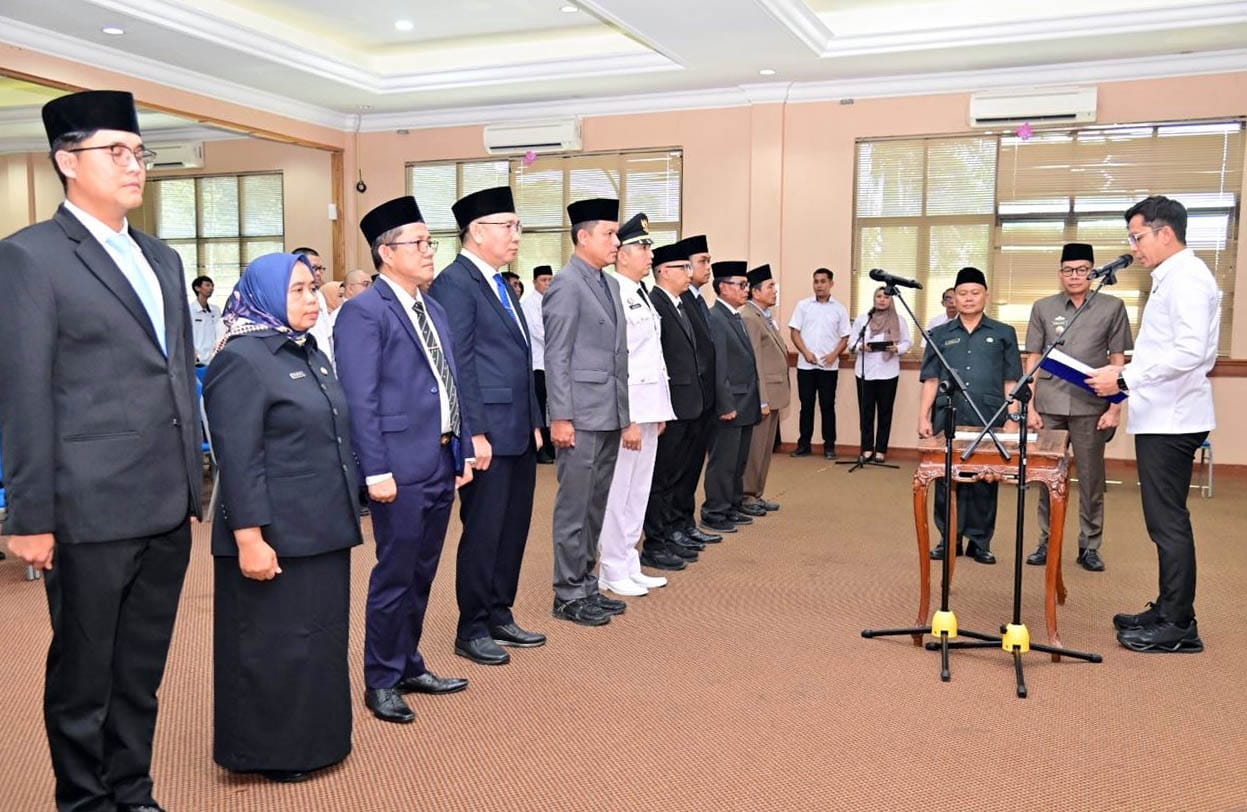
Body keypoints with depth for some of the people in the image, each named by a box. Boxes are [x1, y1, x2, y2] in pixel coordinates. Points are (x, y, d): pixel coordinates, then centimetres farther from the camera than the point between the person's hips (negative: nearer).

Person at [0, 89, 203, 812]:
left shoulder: (163, 259, 14)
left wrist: (194, 483, 14)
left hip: (167, 510, 6)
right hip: (92, 511, -6)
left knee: (142, 673, 17)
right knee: (83, 679, 10)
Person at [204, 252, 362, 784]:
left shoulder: (310, 352, 12)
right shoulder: (240, 361, -14)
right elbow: (238, 461, -18)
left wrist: (343, 514, 19)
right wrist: (249, 538, -21)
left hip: (320, 530, 8)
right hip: (276, 537, -8)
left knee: (320, 636, 16)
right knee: (275, 645, 5)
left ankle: (312, 737, 31)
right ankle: (271, 751, 21)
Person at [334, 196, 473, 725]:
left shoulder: (434, 309, 15)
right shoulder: (363, 312, -10)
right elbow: (360, 400, -15)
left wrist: (464, 451, 14)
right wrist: (376, 471, -19)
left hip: (443, 462, 8)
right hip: (402, 466, -8)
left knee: (422, 574, 17)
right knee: (394, 576, 3)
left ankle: (409, 666, 31)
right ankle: (381, 681, 18)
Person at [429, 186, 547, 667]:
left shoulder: (503, 285, 17)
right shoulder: (455, 283, -11)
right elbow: (458, 365, -16)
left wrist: (534, 422, 17)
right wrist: (475, 433, -19)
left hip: (519, 432, 9)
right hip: (488, 434, -9)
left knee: (514, 529, 14)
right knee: (483, 532, 1)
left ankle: (500, 616, 28)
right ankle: (472, 631, 16)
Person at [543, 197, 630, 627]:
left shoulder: (610, 284, 15)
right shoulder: (566, 284, -10)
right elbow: (556, 357, -14)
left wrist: (625, 414, 15)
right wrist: (561, 417, -17)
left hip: (609, 415, 8)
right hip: (581, 416, -8)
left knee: (596, 506, 15)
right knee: (575, 507, 0)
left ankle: (586, 584, 26)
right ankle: (568, 595, 11)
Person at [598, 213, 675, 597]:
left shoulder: (642, 295, 16)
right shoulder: (615, 296, -14)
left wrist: (660, 411, 16)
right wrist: (628, 420, -19)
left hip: (648, 408, 9)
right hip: (626, 411, -9)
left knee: (638, 492, 15)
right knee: (617, 493, -1)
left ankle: (630, 565, 25)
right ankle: (613, 572, 11)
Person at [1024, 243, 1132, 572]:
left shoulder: (1113, 307, 4)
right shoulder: (1043, 308, 7)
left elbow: (1118, 361, 4)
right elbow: (1033, 360, 8)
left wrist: (1115, 408, -2)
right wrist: (1030, 406, 2)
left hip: (1091, 407, -1)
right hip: (1049, 406, 1)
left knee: (1091, 479, 5)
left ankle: (1089, 546, 15)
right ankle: (1047, 542, 15)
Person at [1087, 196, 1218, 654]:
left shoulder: (1186, 278, -14)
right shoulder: (1171, 278, 17)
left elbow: (1190, 352, -24)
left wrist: (1125, 378, -20)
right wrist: (1126, 374, 11)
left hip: (1171, 421, -10)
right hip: (1162, 417, 10)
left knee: (1168, 522, -5)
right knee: (1165, 520, 14)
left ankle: (1179, 626, 4)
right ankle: (1167, 612, 24)